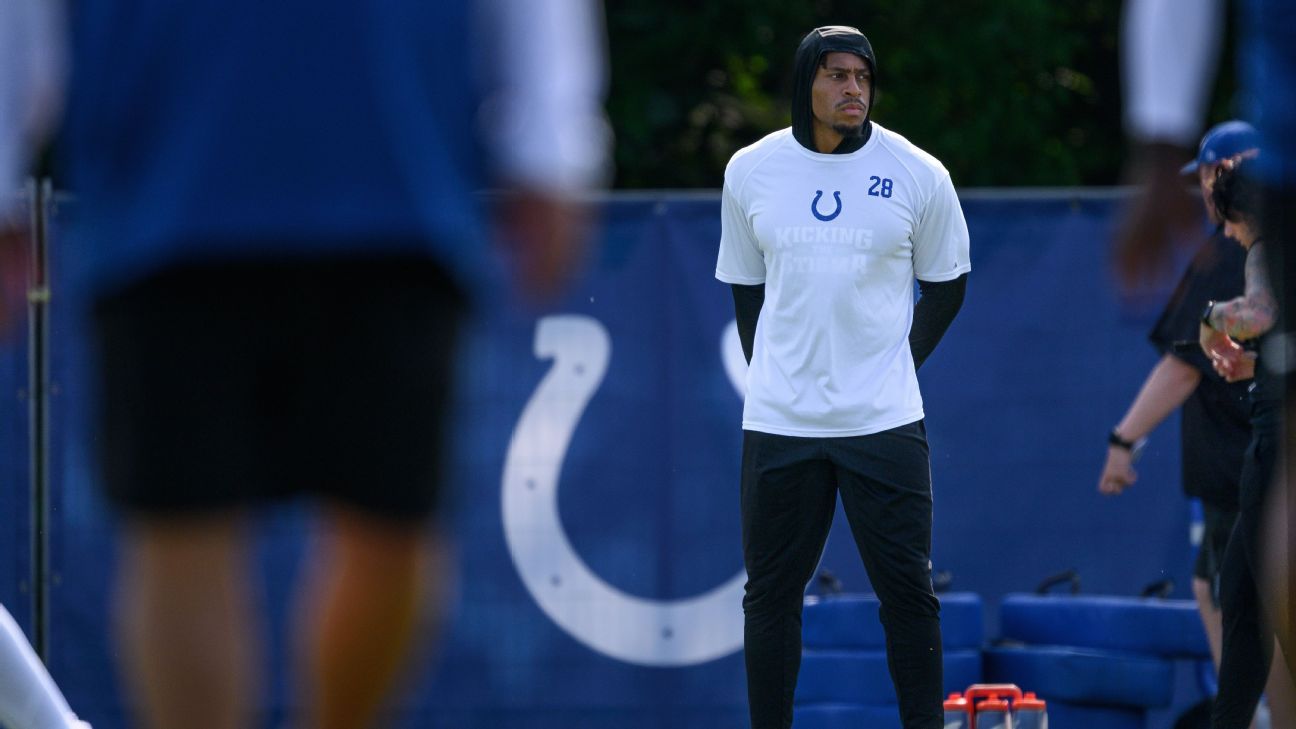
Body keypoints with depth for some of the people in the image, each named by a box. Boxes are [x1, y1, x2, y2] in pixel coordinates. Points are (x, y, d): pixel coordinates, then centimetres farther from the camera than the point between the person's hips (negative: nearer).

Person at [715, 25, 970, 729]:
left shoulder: (917, 175, 0)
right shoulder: (750, 171, 5)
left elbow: (946, 284, 11)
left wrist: (897, 366, 4)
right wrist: (771, 375, 8)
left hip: (885, 423, -2)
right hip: (778, 425, 2)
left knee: (908, 591, -3)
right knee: (771, 591, 5)